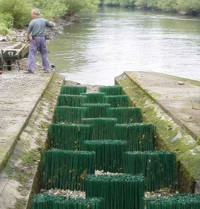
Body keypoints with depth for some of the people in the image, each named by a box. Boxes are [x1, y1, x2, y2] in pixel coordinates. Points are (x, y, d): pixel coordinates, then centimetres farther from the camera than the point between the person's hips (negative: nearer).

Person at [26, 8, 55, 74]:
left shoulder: (32, 22, -6)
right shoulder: (44, 20, 3)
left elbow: (28, 32, -7)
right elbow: (52, 25, 11)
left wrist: (28, 39, 10)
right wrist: (52, 23, 32)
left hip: (34, 39, -4)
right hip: (42, 38, 4)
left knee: (32, 54, -1)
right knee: (44, 54, 14)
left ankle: (30, 69, -8)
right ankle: (46, 68, 16)